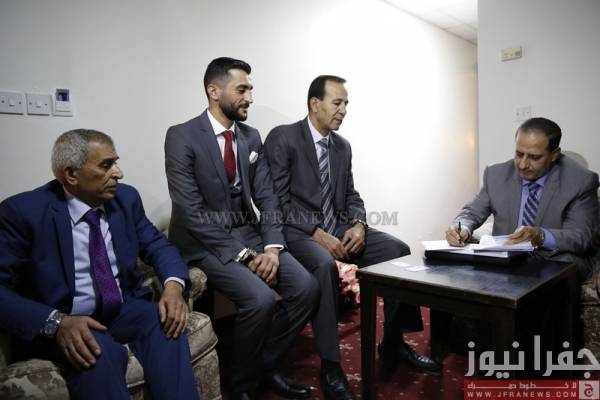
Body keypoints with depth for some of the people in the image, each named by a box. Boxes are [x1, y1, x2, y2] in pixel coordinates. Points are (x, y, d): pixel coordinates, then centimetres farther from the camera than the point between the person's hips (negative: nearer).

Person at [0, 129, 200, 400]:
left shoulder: (126, 198, 2)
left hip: (124, 311, 4)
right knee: (100, 350, -35)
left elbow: (157, 245, 5)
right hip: (63, 322, -3)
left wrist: (173, 284, -17)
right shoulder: (23, 211, -11)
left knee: (166, 322, -26)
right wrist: (56, 321, -30)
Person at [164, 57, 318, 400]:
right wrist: (242, 255, -20)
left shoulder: (252, 137, 8)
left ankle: (267, 365, 11)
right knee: (260, 299, -27)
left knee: (306, 287, -11)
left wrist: (272, 246, -12)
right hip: (206, 241, -6)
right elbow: (191, 212, -17)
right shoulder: (182, 137, -11)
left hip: (249, 233, 6)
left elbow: (267, 198, 5)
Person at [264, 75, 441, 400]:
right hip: (298, 231, -6)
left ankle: (393, 343, 7)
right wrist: (317, 233, -21)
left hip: (338, 227, 7)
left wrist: (358, 225, -7)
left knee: (398, 251, -10)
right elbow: (278, 200, -13)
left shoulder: (343, 146, 13)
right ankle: (330, 366, -21)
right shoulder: (282, 138, -7)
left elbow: (351, 196, 15)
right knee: (325, 265, -37)